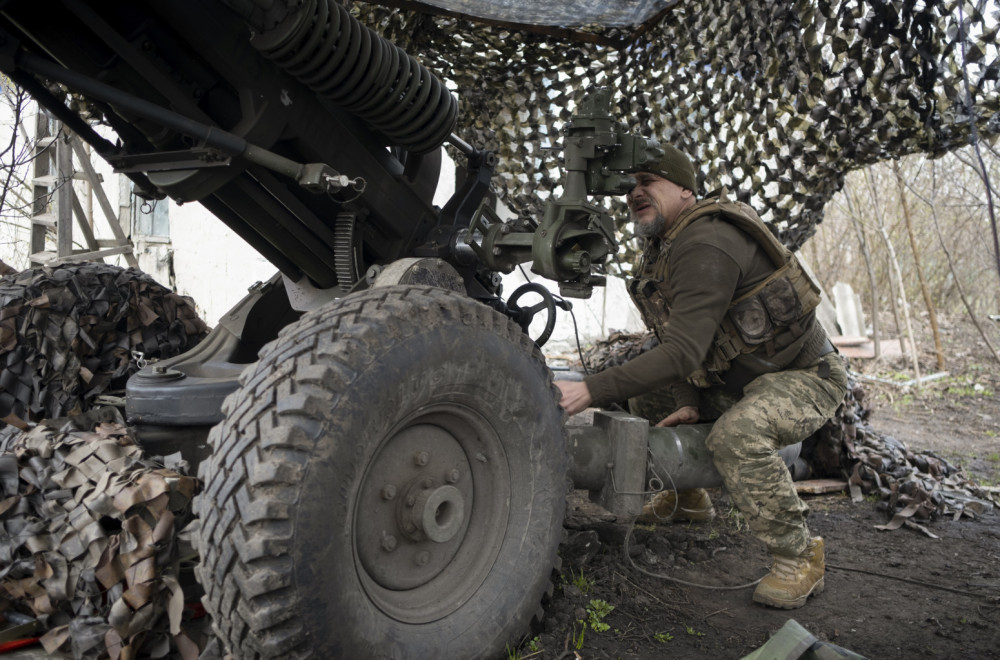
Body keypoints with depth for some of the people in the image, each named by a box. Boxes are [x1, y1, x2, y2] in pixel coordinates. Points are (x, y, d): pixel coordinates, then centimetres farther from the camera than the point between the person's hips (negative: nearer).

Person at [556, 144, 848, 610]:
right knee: (644, 396, 12)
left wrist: (591, 391, -39)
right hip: (735, 378, 10)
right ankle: (689, 497, 28)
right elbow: (687, 341, 10)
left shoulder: (704, 244, -27)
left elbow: (682, 353, -36)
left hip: (805, 376, -9)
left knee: (736, 435, -36)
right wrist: (692, 403, -3)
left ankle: (798, 558, -13)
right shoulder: (663, 248, 4)